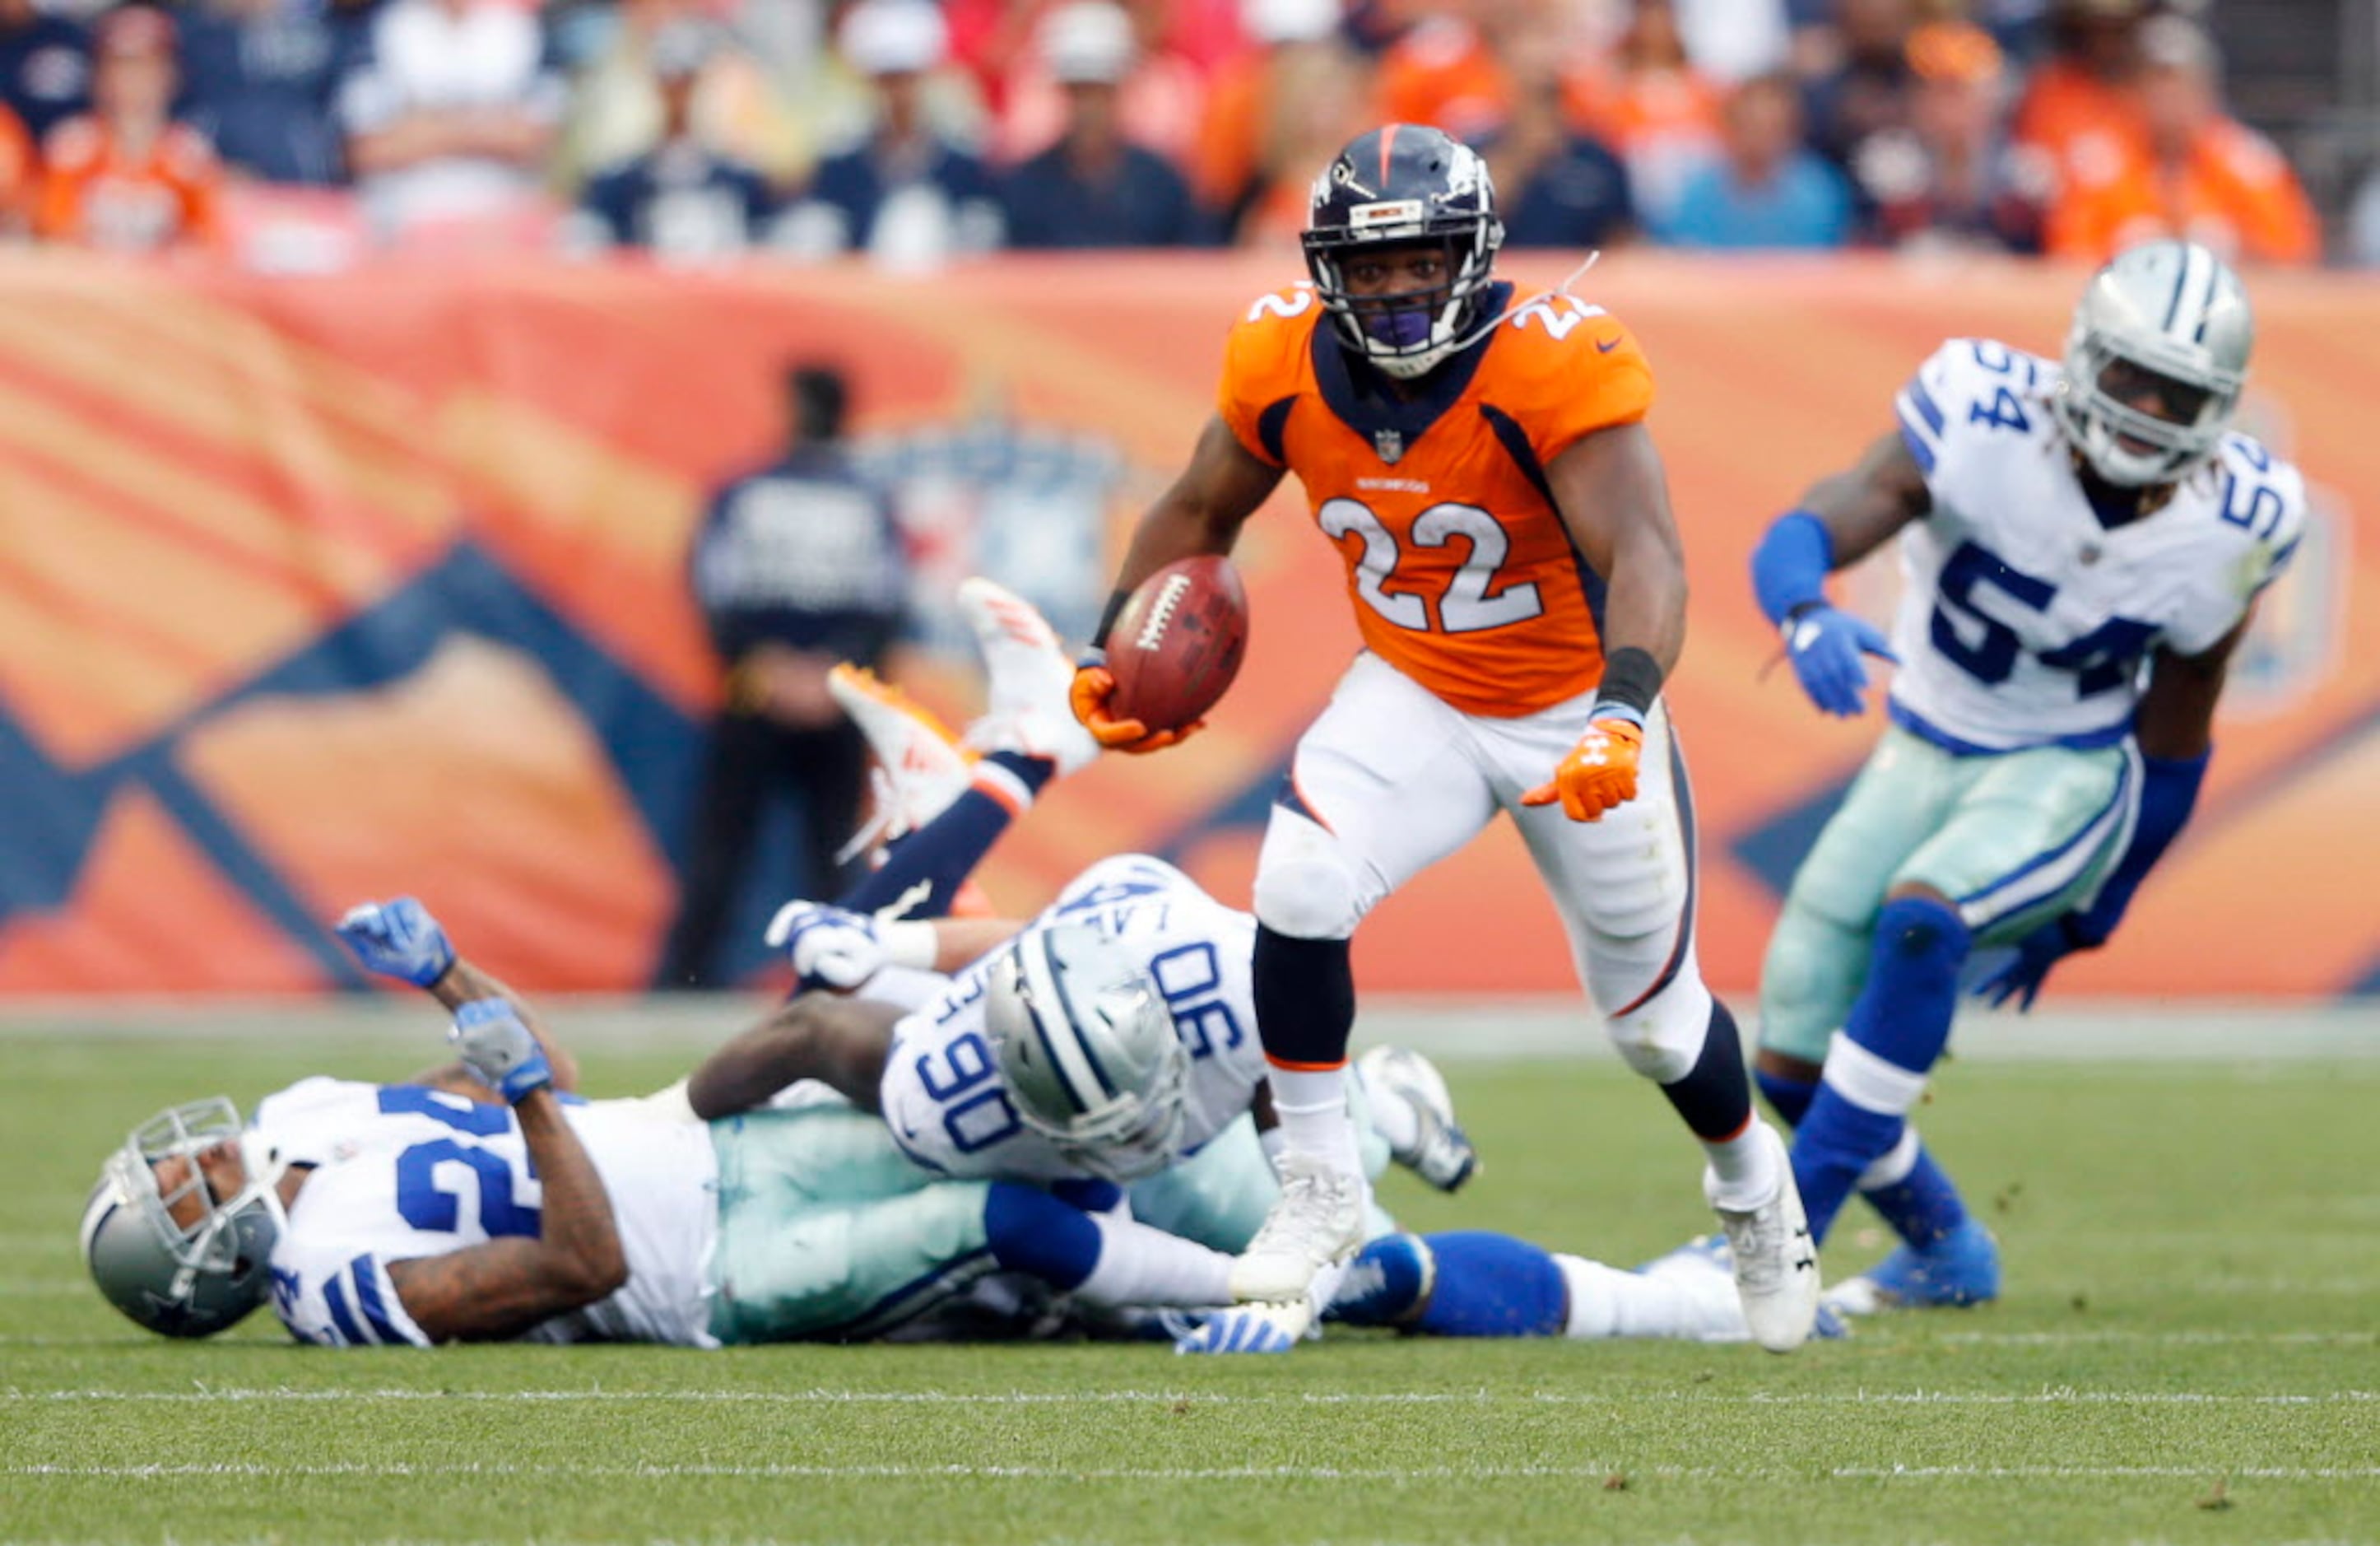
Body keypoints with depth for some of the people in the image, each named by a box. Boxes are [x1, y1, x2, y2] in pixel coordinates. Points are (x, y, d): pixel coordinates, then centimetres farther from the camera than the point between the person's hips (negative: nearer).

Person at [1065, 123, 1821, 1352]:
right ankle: (1319, 1193, -5)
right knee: (1299, 888, -24)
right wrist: (1112, 658, -1)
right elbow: (1199, 514, 5)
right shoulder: (1284, 364, -14)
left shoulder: (1553, 365, -29)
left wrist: (1623, 713, -53)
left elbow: (1642, 554, -38)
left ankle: (1750, 1183, 45)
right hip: (1413, 697, 3)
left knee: (1654, 1018, 10)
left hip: (1576, 706, -3)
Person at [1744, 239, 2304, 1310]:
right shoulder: (1982, 416, -22)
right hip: (1927, 754, 2)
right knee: (1792, 1059, 1)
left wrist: (2088, 919, 5)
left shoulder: (2229, 529, -16)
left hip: (2071, 773, -2)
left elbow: (2175, 738, -2)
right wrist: (1809, 619, -55)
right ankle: (1944, 1252, 31)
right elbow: (1802, 537, -30)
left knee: (1923, 919, -33)